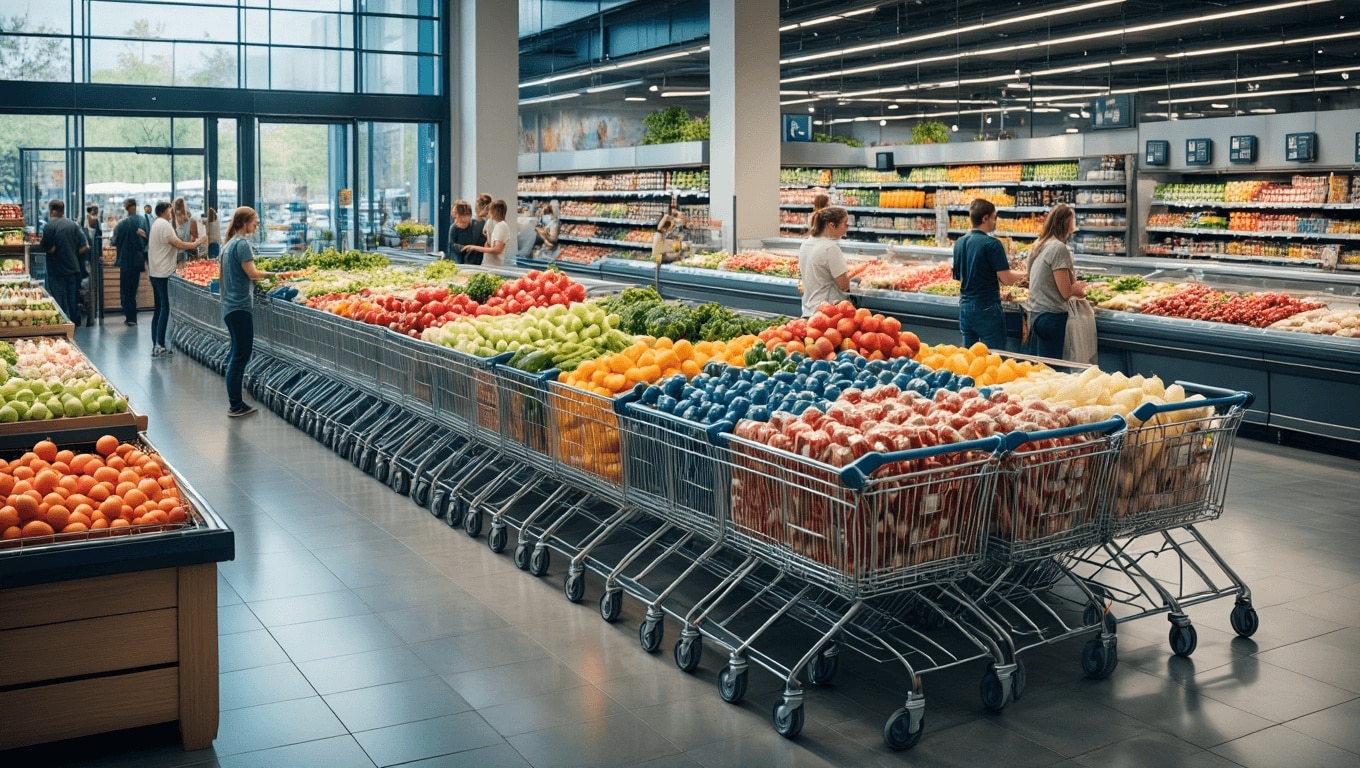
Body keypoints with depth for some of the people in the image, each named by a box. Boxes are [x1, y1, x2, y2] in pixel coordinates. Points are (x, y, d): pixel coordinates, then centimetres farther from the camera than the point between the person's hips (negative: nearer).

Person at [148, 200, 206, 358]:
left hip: (155, 272, 10)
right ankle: (160, 346, -8)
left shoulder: (156, 224, 16)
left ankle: (155, 346, 13)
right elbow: (180, 245, -20)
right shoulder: (164, 225, -14)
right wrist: (198, 242, -9)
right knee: (165, 308, -7)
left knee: (158, 308, 11)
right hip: (164, 273, -10)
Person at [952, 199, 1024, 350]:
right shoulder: (992, 244, -14)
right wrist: (1024, 275, 4)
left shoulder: (959, 243, 7)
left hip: (965, 306, 7)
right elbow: (1007, 279, -15)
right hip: (987, 308, -7)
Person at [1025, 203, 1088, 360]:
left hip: (1035, 315, 8)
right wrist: (1079, 289, 7)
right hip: (1052, 317, -8)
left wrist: (1075, 286, 16)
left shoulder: (1037, 246, 10)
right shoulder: (1059, 248, -13)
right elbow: (1066, 292, -13)